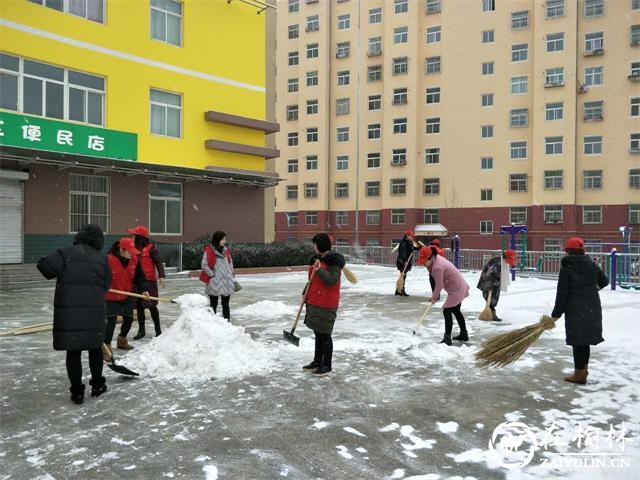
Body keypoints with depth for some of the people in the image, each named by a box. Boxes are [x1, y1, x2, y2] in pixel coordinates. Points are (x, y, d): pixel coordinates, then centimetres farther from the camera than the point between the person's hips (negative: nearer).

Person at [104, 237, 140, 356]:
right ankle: (106, 348, -2)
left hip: (127, 296, 6)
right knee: (111, 321, -12)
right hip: (111, 297, -6)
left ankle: (122, 340, 41)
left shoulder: (134, 259, -8)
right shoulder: (109, 260, -25)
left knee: (128, 319, 17)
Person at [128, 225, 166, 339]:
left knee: (151, 306, -2)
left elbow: (159, 262, -9)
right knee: (139, 306, 10)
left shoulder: (150, 248, -7)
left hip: (148, 281, -6)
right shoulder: (134, 248, 11)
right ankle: (141, 330, 21)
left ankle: (158, 330, 10)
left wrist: (161, 276, -20)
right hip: (136, 281, 6)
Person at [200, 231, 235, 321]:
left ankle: (227, 322, 22)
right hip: (214, 283, -5)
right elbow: (204, 265, -10)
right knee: (213, 304, 5)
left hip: (227, 282, 5)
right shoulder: (209, 250, -10)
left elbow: (230, 262, 18)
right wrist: (212, 274, -12)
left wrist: (231, 274, 9)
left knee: (226, 304, 14)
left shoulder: (226, 250, 9)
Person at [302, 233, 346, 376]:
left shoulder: (334, 261, -14)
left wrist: (319, 269, -26)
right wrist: (306, 293, 13)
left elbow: (331, 280, -23)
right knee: (318, 333, 17)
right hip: (314, 302, 8)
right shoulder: (317, 258, 12)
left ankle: (327, 365, 12)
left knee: (325, 335, 1)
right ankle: (317, 362, 29)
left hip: (326, 304, -8)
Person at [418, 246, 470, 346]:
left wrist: (434, 297, -7)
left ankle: (447, 338, -8)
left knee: (447, 311, -10)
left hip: (456, 289, -11)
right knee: (456, 311, 21)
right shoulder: (436, 258, -4)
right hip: (460, 286, 11)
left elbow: (439, 285, -22)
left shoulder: (437, 267, -32)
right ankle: (464, 334, 33)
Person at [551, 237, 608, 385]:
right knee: (586, 340, 18)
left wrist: (557, 313, -4)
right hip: (593, 309, 6)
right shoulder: (592, 264, 4)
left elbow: (562, 293, -11)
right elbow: (604, 281, 15)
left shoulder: (566, 268, -11)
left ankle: (579, 375, 10)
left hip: (575, 310, -5)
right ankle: (584, 369, 32)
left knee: (578, 341, 2)